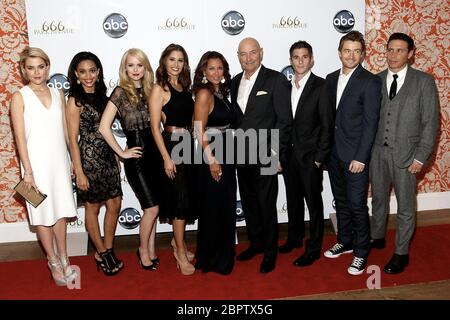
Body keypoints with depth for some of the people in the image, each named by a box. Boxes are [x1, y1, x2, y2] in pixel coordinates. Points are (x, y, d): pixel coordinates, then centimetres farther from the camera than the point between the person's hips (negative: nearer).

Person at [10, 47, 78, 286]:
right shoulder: (20, 97, -4)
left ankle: (64, 260, 21)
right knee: (43, 214, 5)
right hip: (37, 162, -3)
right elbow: (20, 137, -8)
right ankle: (54, 262, 18)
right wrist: (28, 170, -12)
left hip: (59, 160, 4)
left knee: (61, 211, 9)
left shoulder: (58, 94, 8)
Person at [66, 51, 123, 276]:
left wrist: (116, 156, 14)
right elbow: (73, 138, -12)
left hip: (108, 157, 7)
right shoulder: (75, 101, -10)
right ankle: (101, 253, 23)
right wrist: (79, 172, -14)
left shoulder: (101, 95, 9)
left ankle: (108, 250, 24)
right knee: (93, 207, 7)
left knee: (115, 204, 9)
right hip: (89, 158, -7)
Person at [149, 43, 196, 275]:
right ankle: (180, 251, 11)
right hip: (171, 145, -7)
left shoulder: (185, 87, 12)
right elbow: (155, 126, -13)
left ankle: (178, 241, 32)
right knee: (181, 197, -2)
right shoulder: (159, 89, -8)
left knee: (186, 196, 14)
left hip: (188, 145, 7)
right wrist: (166, 157, -17)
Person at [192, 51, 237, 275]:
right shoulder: (204, 93, -13)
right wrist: (211, 159, -19)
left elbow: (226, 126, 12)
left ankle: (223, 255, 31)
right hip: (212, 159, -8)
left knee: (225, 209, 16)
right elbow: (199, 131, -18)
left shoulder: (221, 92, 11)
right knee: (214, 210, 3)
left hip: (225, 157, 8)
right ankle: (212, 260, 18)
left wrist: (223, 158, 8)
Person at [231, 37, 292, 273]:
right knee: (249, 203, 16)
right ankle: (256, 243, 34)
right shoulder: (235, 82, 11)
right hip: (242, 155, 6)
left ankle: (270, 251, 20)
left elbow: (284, 120, -10)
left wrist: (275, 154, -13)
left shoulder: (276, 80, -7)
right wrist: (236, 147, 7)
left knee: (267, 205, 3)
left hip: (265, 156, -6)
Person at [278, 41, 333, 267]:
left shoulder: (321, 87, -9)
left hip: (310, 156, -5)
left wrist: (320, 157, -13)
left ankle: (313, 248, 17)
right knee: (293, 200, 18)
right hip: (289, 154, 6)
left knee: (314, 202, 5)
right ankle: (294, 238, 35)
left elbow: (327, 125, -11)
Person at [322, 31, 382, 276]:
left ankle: (361, 252, 16)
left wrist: (360, 157, -16)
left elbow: (370, 123, -13)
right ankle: (344, 241, 34)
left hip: (355, 156, -6)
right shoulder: (331, 79, 9)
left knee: (357, 205, 0)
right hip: (333, 153, 6)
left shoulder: (370, 82, -10)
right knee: (341, 201, 17)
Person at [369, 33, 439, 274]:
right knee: (378, 198, 18)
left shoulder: (424, 82, -4)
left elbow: (430, 122, -6)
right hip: (377, 151, 3)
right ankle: (377, 237, 39)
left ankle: (401, 253, 21)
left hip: (405, 154, -3)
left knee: (405, 206, 7)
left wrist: (420, 157, -10)